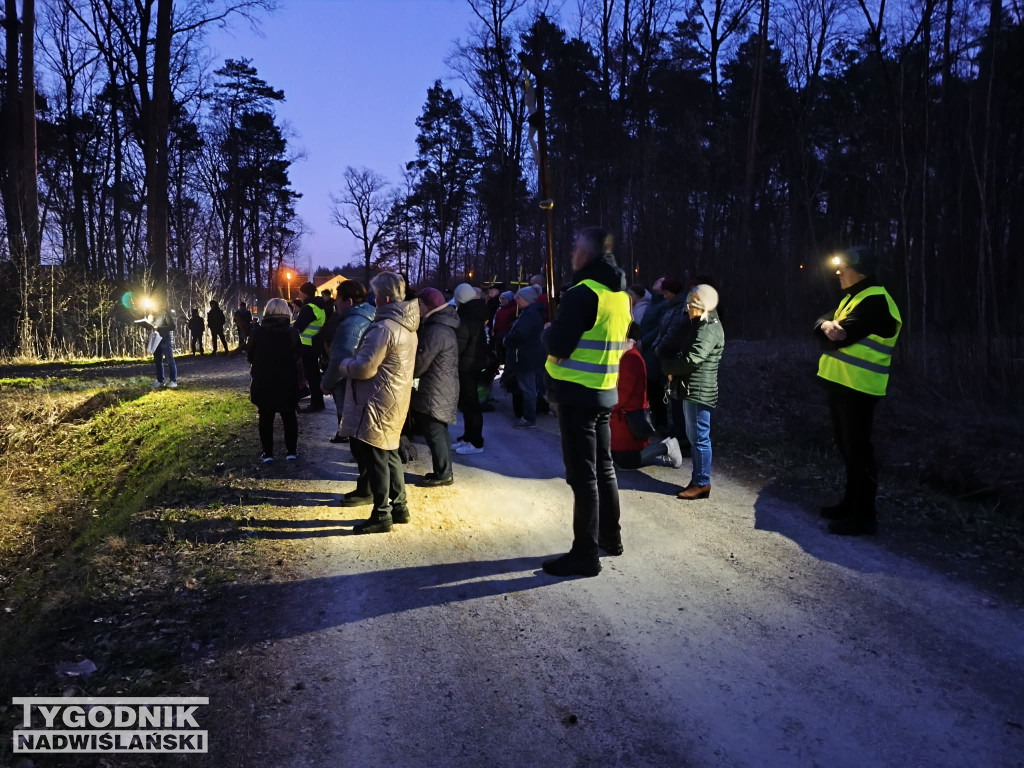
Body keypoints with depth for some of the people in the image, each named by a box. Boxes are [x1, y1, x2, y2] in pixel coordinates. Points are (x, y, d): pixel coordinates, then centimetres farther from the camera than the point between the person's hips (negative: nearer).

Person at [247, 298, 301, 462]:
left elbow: (249, 354, -1)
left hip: (263, 382, 0)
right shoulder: (292, 332, -9)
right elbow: (298, 356, -4)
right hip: (287, 382, 0)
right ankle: (291, 451, 14)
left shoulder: (257, 331, -10)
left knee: (266, 417, 10)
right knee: (289, 416, 12)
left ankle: (268, 453, 12)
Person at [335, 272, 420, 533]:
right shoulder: (407, 326, 10)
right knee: (389, 455, 18)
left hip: (377, 404, -10)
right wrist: (353, 361, 16)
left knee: (374, 458, -1)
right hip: (395, 401, 10)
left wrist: (342, 365, -4)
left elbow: (364, 367, -23)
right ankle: (399, 506, 25)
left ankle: (381, 515, 6)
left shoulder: (384, 328, -21)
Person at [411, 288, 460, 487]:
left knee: (433, 433, -3)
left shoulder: (435, 331, -20)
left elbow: (420, 363, -17)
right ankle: (443, 471, 24)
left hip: (434, 392, -10)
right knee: (439, 432, 16)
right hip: (442, 389, 10)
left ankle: (443, 473, 4)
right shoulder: (444, 326, 13)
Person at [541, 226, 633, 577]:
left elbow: (558, 346, -22)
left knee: (582, 473, -4)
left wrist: (549, 331, 1)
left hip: (577, 393, -9)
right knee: (603, 467, 19)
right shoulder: (620, 294, 10)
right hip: (605, 392, 9)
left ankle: (585, 554, 2)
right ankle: (610, 537, 32)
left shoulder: (583, 292, -17)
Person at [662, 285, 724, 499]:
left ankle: (702, 483, 3)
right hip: (691, 389, 10)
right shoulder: (696, 325, 15)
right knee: (693, 437, 14)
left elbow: (690, 360, -23)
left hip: (699, 391, -10)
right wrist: (671, 366, -3)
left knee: (699, 437, -4)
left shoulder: (709, 329, -17)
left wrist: (668, 366, -6)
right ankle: (697, 479, 22)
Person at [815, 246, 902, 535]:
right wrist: (827, 324, -15)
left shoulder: (875, 302, -15)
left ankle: (864, 516, 1)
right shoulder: (852, 298, 18)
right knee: (847, 447, 17)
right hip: (841, 384, 10)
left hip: (857, 389, -10)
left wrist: (830, 331, -3)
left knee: (857, 451, -5)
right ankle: (852, 503, 28)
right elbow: (822, 322, 6)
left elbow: (842, 337, -23)